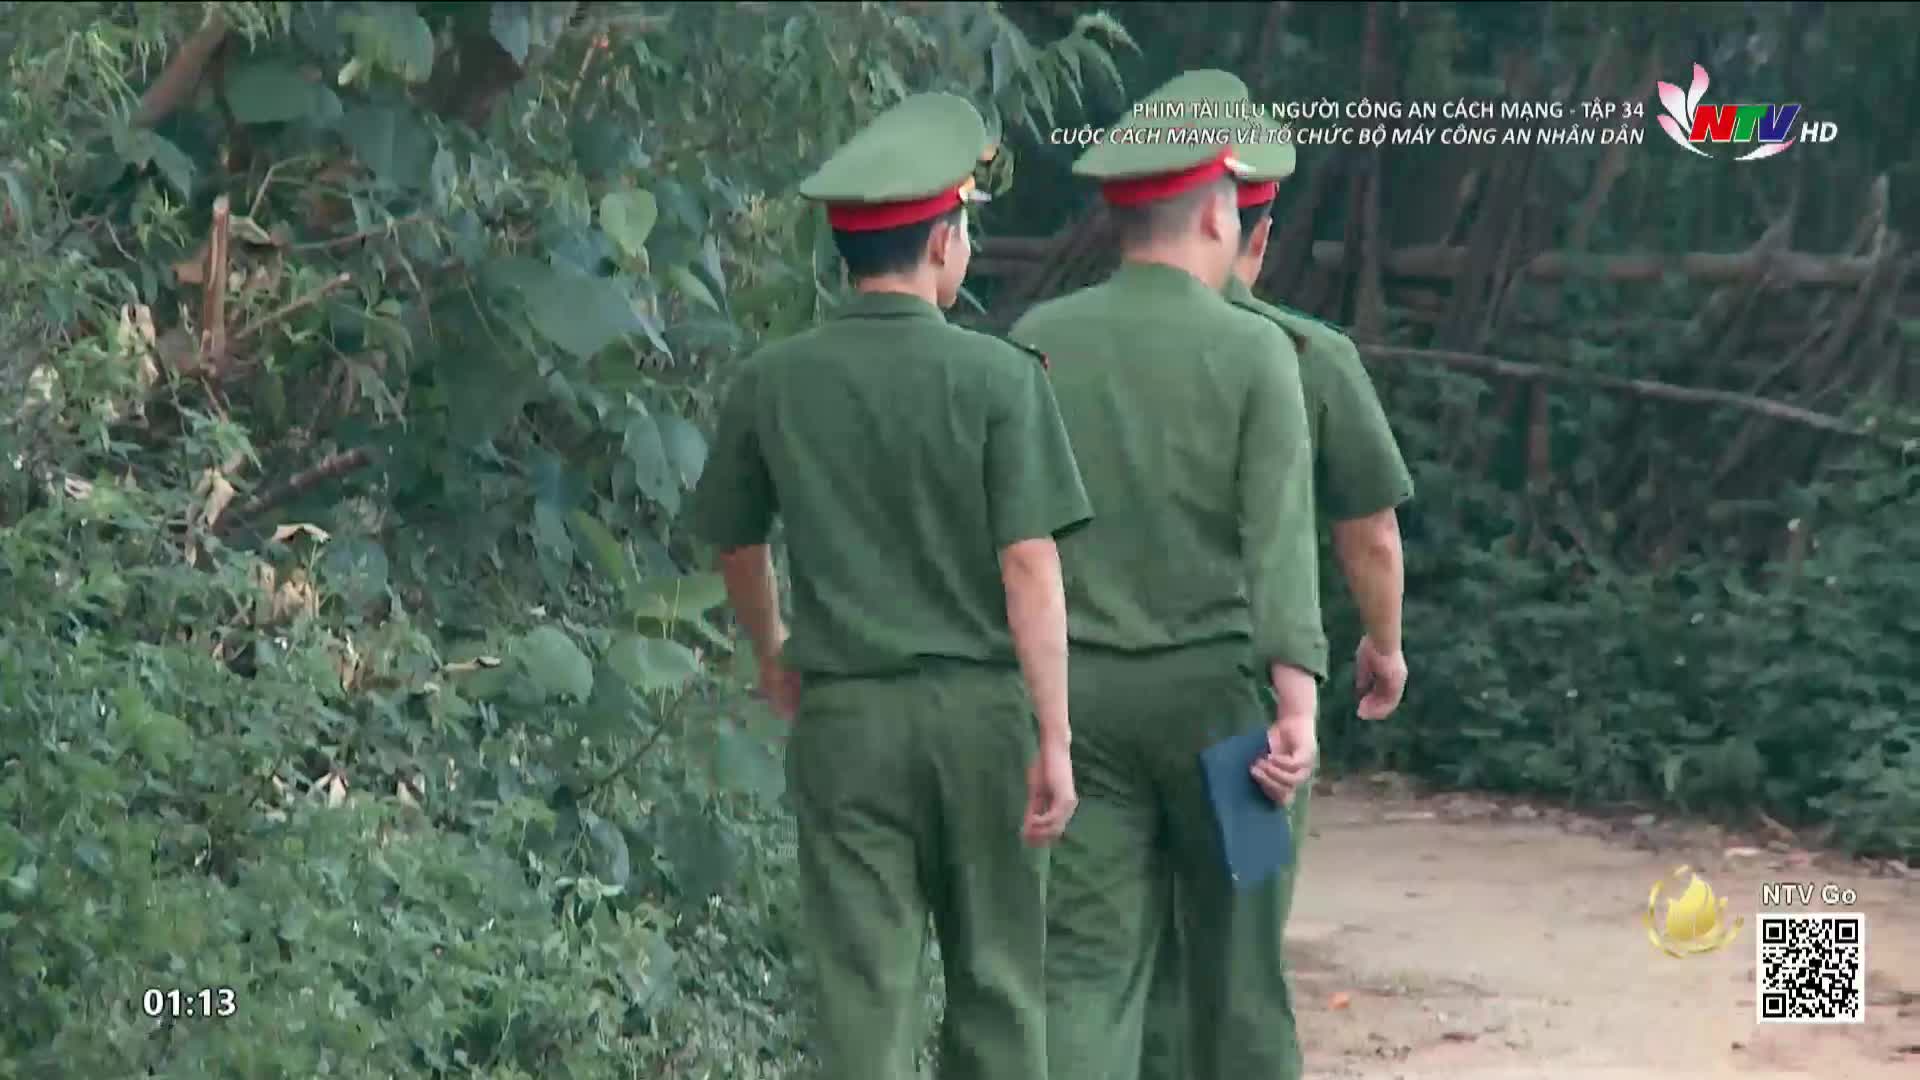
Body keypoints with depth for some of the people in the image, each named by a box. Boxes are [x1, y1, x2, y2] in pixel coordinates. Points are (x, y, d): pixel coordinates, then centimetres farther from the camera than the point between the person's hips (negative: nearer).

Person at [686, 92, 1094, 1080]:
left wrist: (771, 656, 33)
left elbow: (735, 546, 14)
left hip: (843, 713, 2)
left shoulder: (771, 383, 0)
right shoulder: (998, 377, -8)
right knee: (995, 974, 11)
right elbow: (1030, 567, -13)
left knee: (864, 993, 1)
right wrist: (1054, 741, -10)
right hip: (979, 703, -1)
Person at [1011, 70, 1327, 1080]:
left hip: (1082, 691, 2)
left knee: (1084, 971, -1)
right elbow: (1280, 535, -16)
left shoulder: (1038, 341, 1)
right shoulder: (1255, 352, -7)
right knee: (1235, 954, 12)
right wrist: (1299, 708, -22)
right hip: (1214, 689, -2)